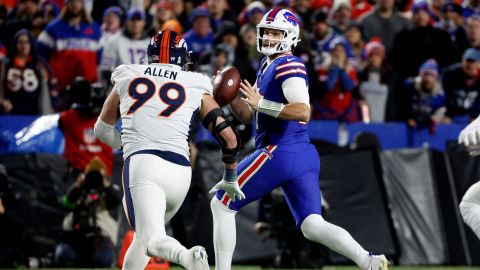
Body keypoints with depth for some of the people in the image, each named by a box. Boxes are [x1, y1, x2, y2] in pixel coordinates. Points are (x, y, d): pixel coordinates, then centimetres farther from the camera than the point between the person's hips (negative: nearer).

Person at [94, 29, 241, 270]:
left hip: (140, 163, -2)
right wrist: (230, 179, 31)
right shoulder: (196, 86, 17)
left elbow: (102, 129, 34)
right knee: (146, 234, 24)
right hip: (179, 170, 2)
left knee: (151, 239, -16)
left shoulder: (126, 76, 20)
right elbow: (228, 136, 14)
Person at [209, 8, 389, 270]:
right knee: (312, 226, 2)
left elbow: (303, 111, -25)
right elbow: (247, 115, 21)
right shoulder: (267, 65, 19)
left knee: (221, 204, 3)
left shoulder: (288, 66, -11)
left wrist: (261, 103, -26)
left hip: (279, 154, -10)